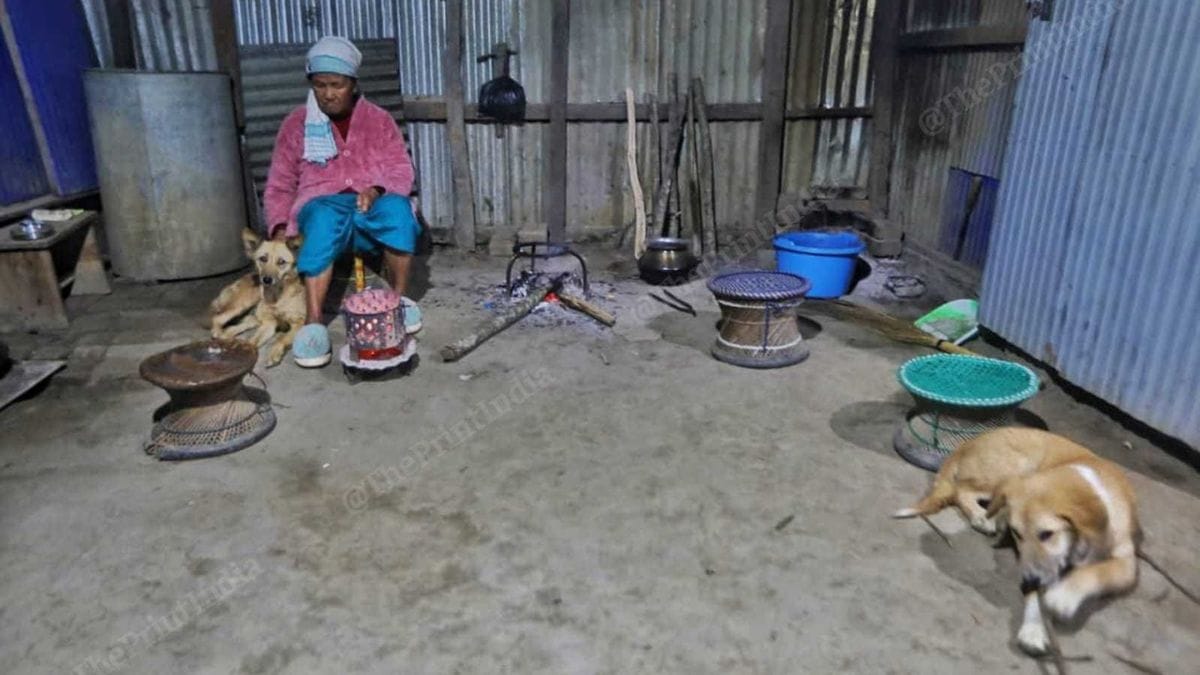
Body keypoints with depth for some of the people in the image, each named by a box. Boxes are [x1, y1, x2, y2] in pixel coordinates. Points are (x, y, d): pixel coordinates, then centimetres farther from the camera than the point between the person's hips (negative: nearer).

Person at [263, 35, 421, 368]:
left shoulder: (378, 119, 10)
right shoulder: (295, 124, 9)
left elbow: (401, 170, 3)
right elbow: (280, 185, 10)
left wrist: (377, 190, -20)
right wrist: (281, 227, -9)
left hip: (373, 203, 1)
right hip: (323, 205, 0)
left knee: (397, 207, -36)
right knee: (326, 218, -39)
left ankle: (399, 297, -18)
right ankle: (313, 322, -44)